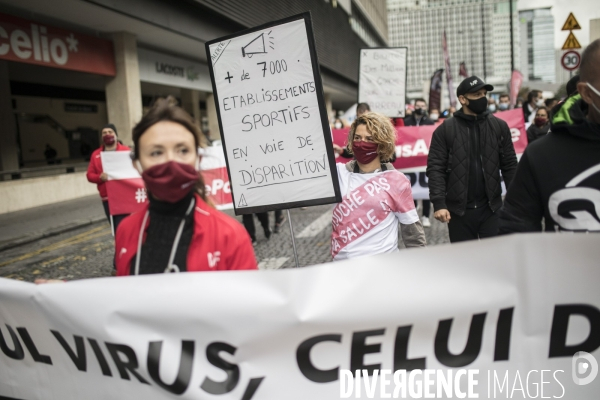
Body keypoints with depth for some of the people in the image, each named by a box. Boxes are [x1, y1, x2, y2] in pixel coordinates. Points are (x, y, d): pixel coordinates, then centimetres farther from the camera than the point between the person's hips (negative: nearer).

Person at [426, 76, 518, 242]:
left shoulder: (499, 126, 4)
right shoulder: (445, 130, -3)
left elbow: (509, 165, 6)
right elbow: (436, 168, -7)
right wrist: (438, 203, -17)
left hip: (491, 208, 1)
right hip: (459, 210, -1)